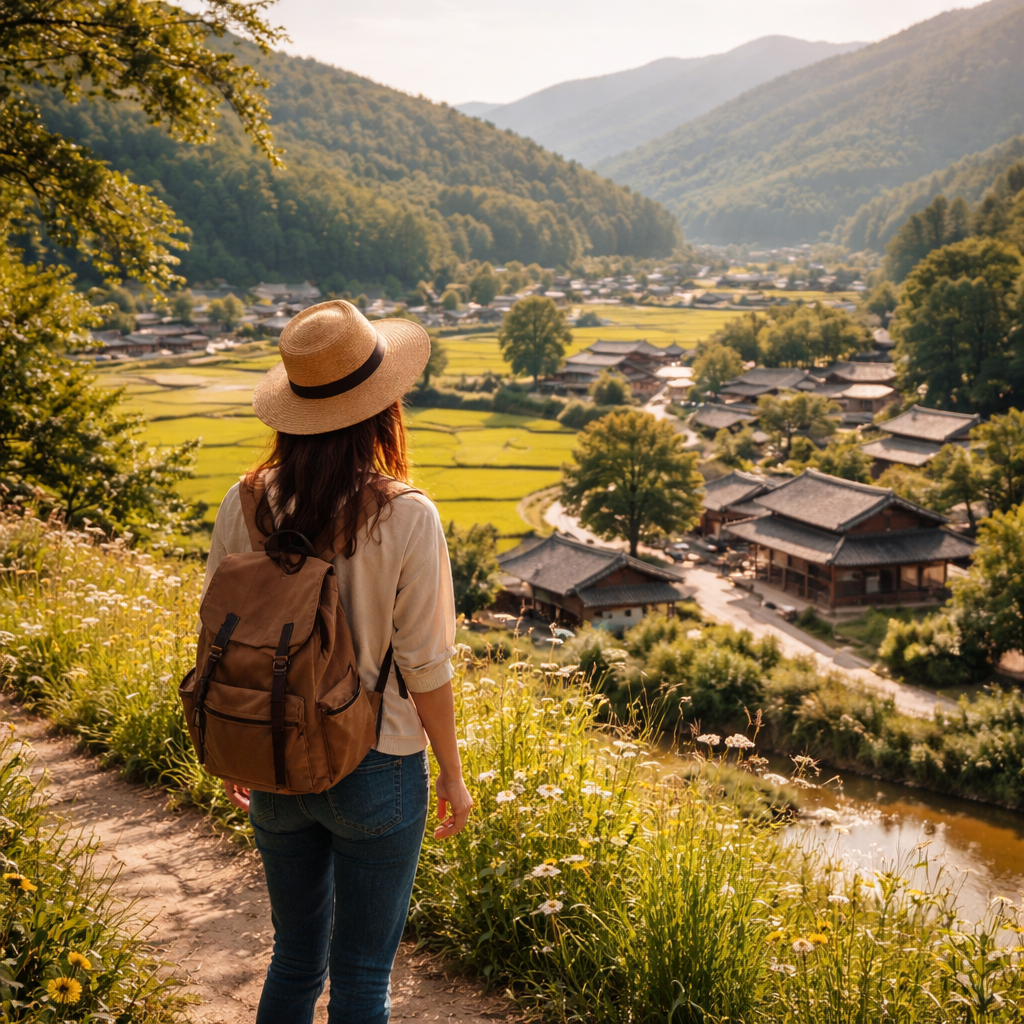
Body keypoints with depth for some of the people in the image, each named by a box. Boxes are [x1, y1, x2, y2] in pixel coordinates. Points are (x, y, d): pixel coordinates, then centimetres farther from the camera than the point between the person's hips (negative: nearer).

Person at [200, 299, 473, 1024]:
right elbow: (424, 665, -14)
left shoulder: (246, 504, -9)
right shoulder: (406, 517, -19)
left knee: (296, 961, 23)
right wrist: (453, 773, 1)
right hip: (377, 772, -4)